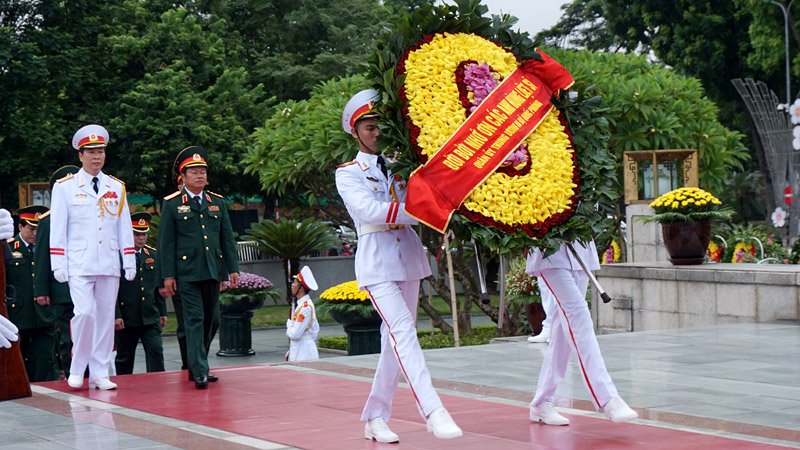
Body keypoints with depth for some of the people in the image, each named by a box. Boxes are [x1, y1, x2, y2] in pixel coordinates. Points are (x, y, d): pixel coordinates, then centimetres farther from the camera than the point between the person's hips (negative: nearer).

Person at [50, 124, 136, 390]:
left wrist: (129, 263, 6)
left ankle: (100, 374, 11)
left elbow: (125, 228, 13)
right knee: (84, 312, -17)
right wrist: (58, 266, -6)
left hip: (109, 266, 4)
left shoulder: (116, 187, 12)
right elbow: (57, 229, 1)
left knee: (106, 317, 4)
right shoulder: (65, 187, 3)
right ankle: (77, 370, 0)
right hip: (79, 265, -4)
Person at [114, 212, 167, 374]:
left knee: (156, 352, -6)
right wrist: (116, 316, -16)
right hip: (126, 318, -4)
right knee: (124, 358, 7)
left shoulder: (153, 255, 10)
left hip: (150, 317, 4)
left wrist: (162, 312, 14)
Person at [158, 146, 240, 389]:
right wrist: (168, 275, -6)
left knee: (211, 321, 10)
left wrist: (233, 268, 6)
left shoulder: (217, 202, 13)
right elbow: (166, 241, -1)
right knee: (194, 320, -9)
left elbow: (227, 238, 14)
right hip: (187, 272, -5)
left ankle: (196, 367, 24)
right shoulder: (172, 204, 0)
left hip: (213, 270, 5)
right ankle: (199, 372, -11)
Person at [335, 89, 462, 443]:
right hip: (377, 262, -5)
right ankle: (433, 412, -27)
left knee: (395, 339, 7)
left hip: (409, 257, 5)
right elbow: (371, 211, -15)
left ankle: (375, 417, 16)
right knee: (403, 331, -18)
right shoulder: (348, 174, 2)